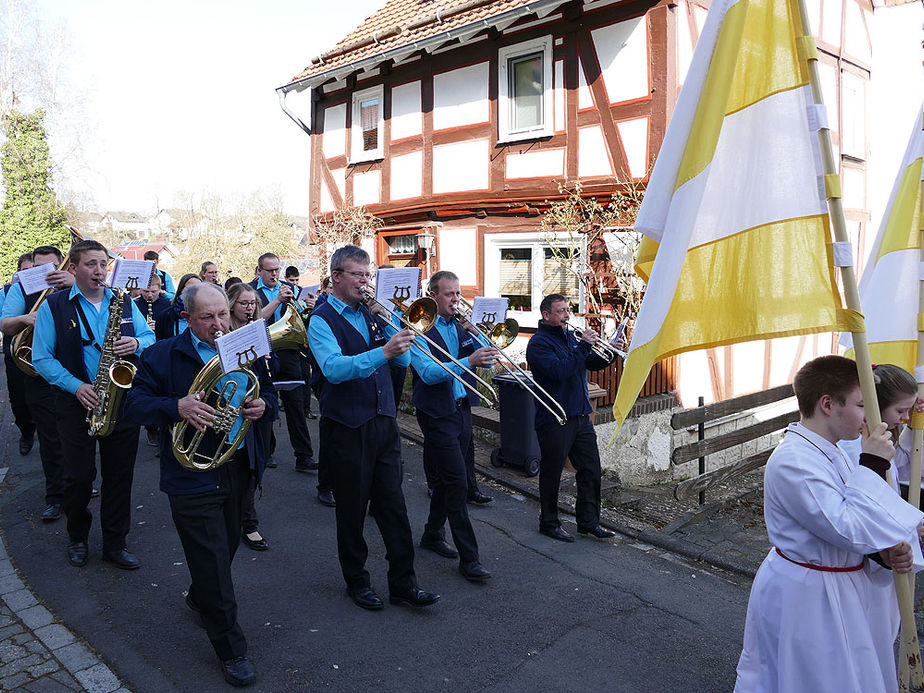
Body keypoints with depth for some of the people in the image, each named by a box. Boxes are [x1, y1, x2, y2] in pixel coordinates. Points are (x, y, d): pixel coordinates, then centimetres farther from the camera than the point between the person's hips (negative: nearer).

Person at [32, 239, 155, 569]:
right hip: (77, 403, -2)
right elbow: (41, 358, -4)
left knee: (120, 476, 7)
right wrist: (76, 386, -17)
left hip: (123, 402, 2)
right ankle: (77, 538, 31)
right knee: (79, 476, 5)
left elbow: (151, 339, 10)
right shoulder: (53, 306, -1)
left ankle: (115, 544, 21)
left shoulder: (125, 303, 8)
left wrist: (137, 343, -14)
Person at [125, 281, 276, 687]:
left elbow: (268, 394, 13)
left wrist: (262, 406, -11)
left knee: (227, 546, 20)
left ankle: (199, 597, 51)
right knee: (213, 560, 0)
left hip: (239, 468, 5)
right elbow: (136, 404, -8)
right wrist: (177, 406, -27)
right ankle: (231, 650, 14)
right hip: (192, 473, -5)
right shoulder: (162, 356, -5)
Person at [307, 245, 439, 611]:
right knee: (352, 509, 9)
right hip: (347, 427, -5)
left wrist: (388, 322, -8)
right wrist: (382, 352, -38)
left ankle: (403, 583, 17)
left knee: (394, 505, 7)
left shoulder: (370, 313, 11)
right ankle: (356, 581, 27)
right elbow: (334, 368, -26)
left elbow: (403, 359, 6)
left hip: (383, 422, 5)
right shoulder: (321, 320, -8)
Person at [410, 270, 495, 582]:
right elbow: (428, 372, -22)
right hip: (438, 414, -7)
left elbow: (487, 360, 9)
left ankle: (432, 535, 34)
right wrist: (469, 361, -33)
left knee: (448, 478, 16)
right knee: (458, 482, -9)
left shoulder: (460, 327, 12)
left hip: (461, 409, 8)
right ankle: (468, 557, -2)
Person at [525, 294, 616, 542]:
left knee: (591, 470, 10)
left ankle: (589, 521, 23)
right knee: (551, 474, 5)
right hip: (554, 420, -8)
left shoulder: (570, 337, 14)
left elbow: (592, 364, 19)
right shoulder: (539, 343, -11)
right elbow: (559, 371, -25)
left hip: (581, 416, 8)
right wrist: (583, 347, -23)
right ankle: (549, 523, 20)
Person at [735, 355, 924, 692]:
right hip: (805, 600, -9)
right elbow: (849, 530, -30)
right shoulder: (793, 462, -29)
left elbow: (851, 519, 13)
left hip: (838, 589, 10)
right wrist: (871, 467, -25)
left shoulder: (829, 451, 4)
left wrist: (887, 549, -5)